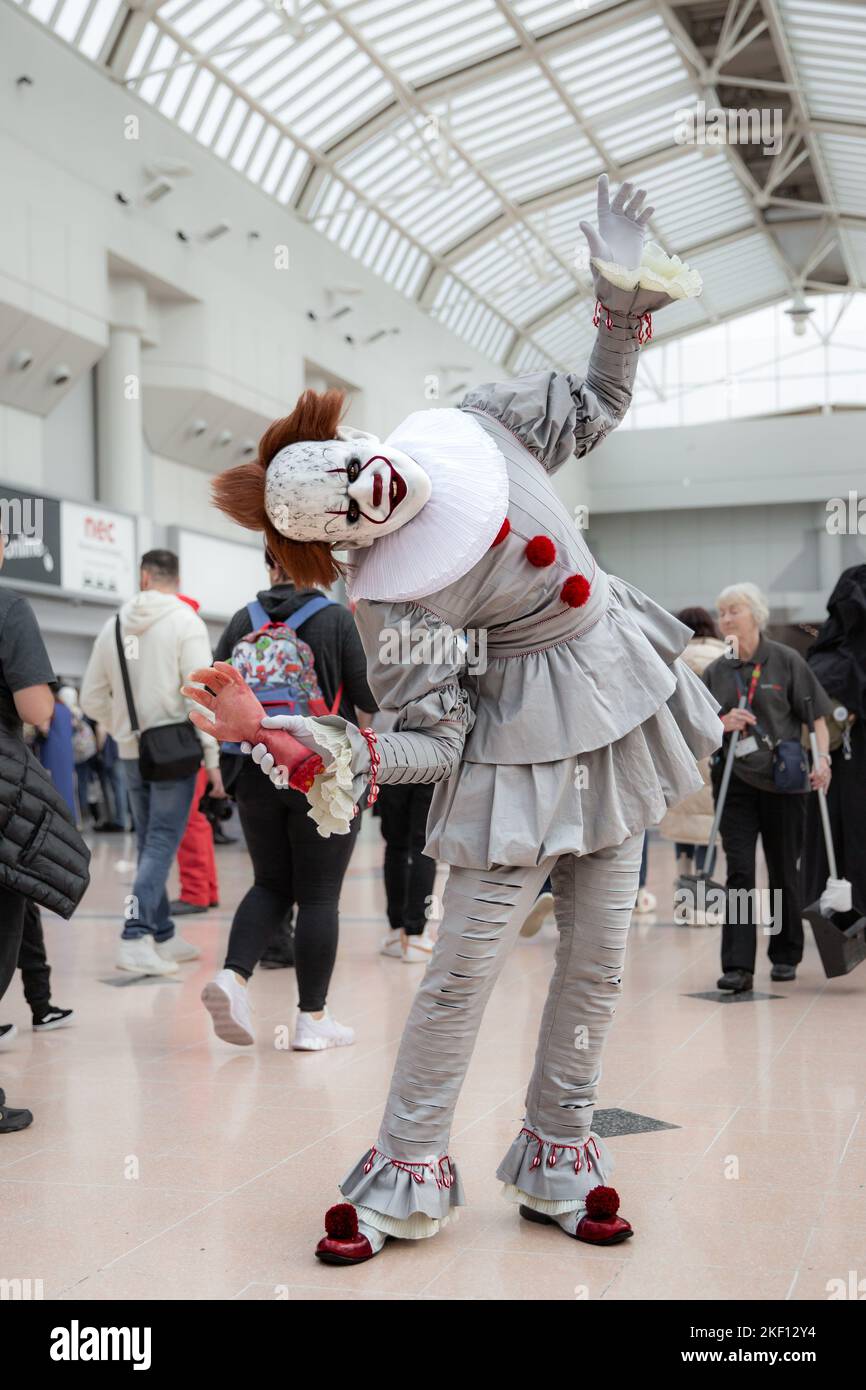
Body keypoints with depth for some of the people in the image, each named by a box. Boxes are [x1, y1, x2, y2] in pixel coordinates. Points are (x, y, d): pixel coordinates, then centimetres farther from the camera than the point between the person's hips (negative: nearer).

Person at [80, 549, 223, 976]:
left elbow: (92, 699, 9)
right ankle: (135, 938, -16)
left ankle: (163, 936, 21)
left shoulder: (114, 626, 7)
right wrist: (213, 758, -11)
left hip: (132, 753, 5)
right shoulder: (185, 621, -7)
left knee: (150, 844, 15)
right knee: (161, 844, -5)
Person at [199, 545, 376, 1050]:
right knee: (319, 895, 5)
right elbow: (370, 697, -8)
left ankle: (234, 975, -3)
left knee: (271, 884, 18)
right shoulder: (336, 620, -9)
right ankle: (313, 1018, 10)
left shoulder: (244, 622, 0)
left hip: (257, 775, 4)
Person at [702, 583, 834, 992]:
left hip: (783, 781, -2)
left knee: (784, 871, 10)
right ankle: (738, 967, -9)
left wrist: (822, 759, -16)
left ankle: (785, 956, 27)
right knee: (739, 871, -7)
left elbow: (816, 715, -2)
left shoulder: (786, 660, -2)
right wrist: (724, 724, -12)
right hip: (735, 781, 2)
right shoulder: (715, 671, 7)